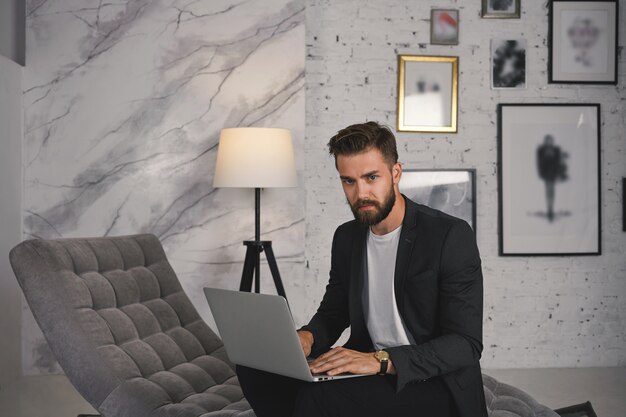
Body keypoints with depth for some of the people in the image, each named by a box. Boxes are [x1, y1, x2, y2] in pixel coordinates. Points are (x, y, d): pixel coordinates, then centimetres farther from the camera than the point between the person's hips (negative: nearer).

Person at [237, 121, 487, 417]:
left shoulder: (451, 236, -13)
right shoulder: (347, 237, 7)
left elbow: (466, 345, -18)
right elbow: (332, 313, 18)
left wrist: (381, 360, -31)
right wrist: (307, 337, -7)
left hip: (436, 384, -6)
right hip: (369, 370, 6)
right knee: (255, 369, -13)